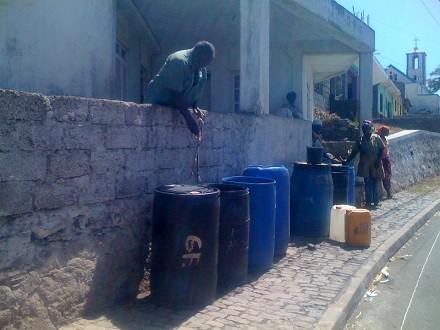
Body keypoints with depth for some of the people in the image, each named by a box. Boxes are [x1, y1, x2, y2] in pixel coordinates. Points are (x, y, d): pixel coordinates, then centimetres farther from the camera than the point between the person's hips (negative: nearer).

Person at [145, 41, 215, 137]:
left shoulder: (202, 69, -1)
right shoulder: (179, 61, -27)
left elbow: (195, 90, 11)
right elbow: (175, 93, -31)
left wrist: (194, 107, -7)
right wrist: (189, 119, -32)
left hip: (178, 106, 8)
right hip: (158, 103, -7)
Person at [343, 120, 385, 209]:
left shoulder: (376, 138, 1)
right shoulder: (361, 140, 5)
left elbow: (381, 150, 0)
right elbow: (354, 152, 6)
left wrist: (378, 160, -12)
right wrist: (346, 161, 0)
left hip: (375, 165, -1)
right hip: (365, 165, 1)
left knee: (375, 183, 3)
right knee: (367, 183, 4)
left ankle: (375, 202, 9)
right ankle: (368, 202, 9)